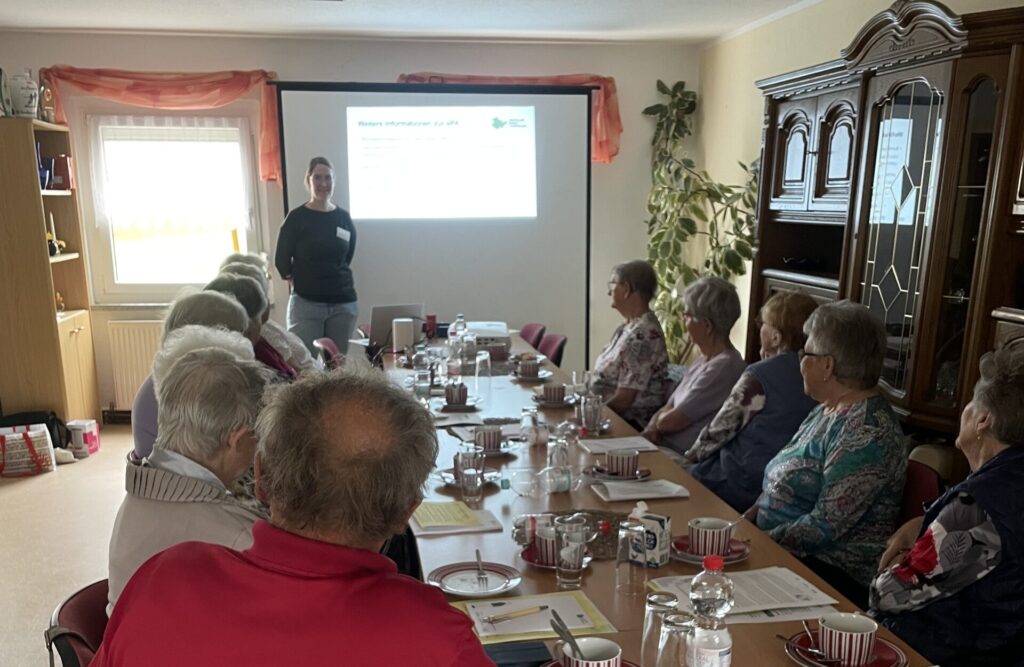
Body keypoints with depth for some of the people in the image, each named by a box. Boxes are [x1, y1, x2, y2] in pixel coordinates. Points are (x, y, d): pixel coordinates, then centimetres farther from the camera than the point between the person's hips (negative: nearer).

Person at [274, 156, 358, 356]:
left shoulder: (344, 218, 6)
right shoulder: (296, 217, -4)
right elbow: (281, 260, 2)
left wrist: (337, 277, 11)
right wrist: (300, 282, 7)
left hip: (344, 302, 4)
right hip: (306, 303, -3)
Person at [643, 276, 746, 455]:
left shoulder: (724, 368, -19)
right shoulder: (703, 360, 14)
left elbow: (671, 421, -17)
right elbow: (668, 408, 13)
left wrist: (655, 423, 5)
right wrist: (651, 429, -7)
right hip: (666, 445, 9)